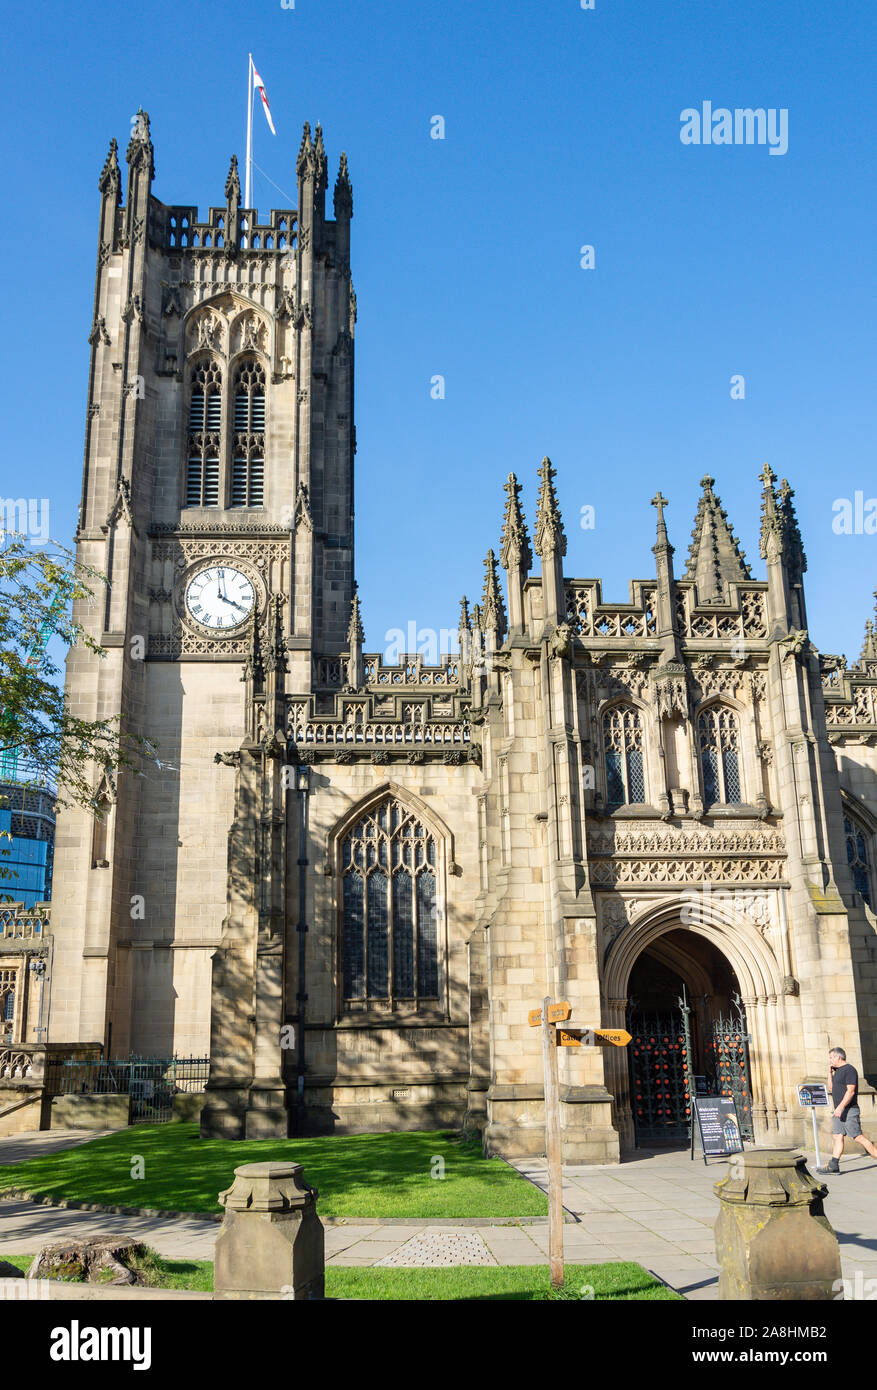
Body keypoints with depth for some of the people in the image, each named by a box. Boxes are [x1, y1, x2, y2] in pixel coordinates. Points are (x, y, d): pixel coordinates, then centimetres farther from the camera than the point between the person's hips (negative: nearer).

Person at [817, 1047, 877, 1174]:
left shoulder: (849, 1070, -13)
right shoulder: (838, 1071, 18)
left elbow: (851, 1091, -20)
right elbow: (831, 1088, 24)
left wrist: (840, 1107, -26)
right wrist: (830, 1072, 15)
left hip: (849, 1110, -9)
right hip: (840, 1111, 9)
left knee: (858, 1137, -7)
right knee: (838, 1137, 4)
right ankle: (833, 1166, 1)